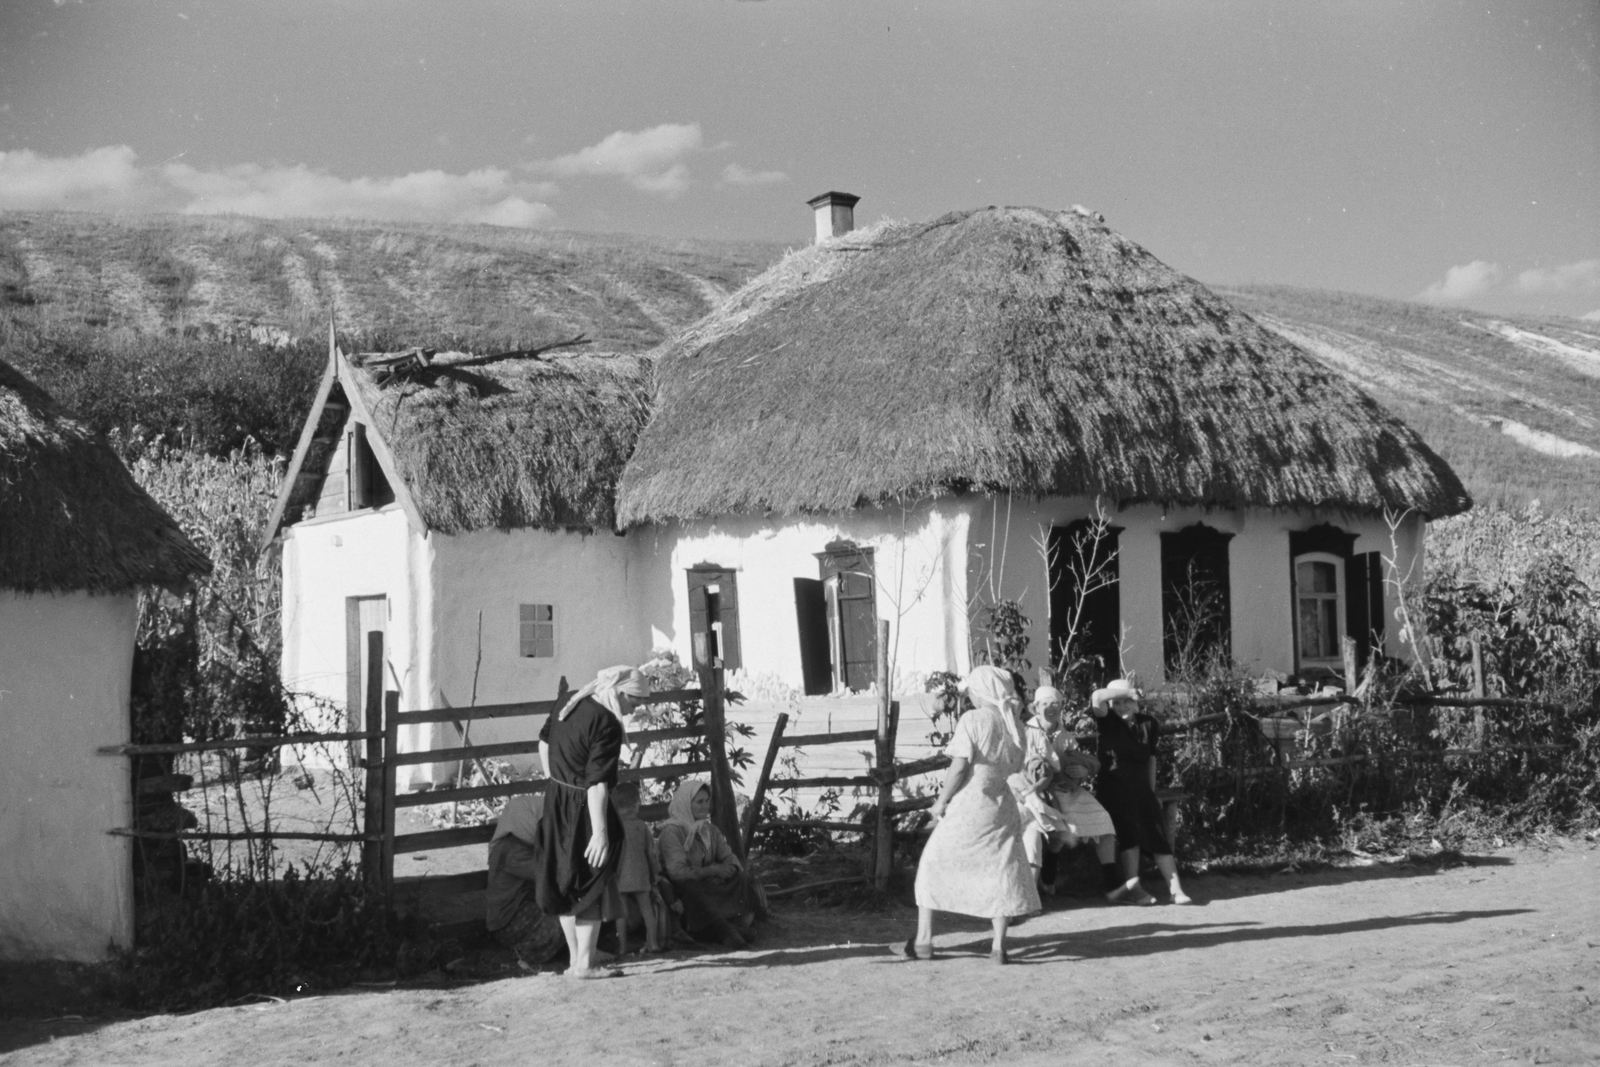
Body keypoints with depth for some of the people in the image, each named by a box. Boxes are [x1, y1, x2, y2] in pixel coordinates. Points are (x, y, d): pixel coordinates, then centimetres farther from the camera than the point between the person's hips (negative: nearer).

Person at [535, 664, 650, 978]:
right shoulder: (606, 724, -22)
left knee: (566, 882, 16)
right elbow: (597, 782, -26)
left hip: (556, 800, 9)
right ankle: (584, 963, 7)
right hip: (584, 808, -9)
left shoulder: (571, 706, 5)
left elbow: (544, 741, 21)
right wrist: (600, 832, -26)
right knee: (593, 885, 4)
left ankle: (575, 958, 25)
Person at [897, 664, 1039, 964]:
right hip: (1001, 803, 5)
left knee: (934, 864, 9)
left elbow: (959, 767, -14)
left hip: (967, 804, -4)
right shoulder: (1014, 723, 4)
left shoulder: (973, 719, -13)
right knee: (1002, 869, 10)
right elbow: (1014, 767, 9)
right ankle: (999, 945, 3)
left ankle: (923, 940, 12)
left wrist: (941, 801, -5)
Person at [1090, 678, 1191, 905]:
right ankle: (1131, 885, -22)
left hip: (1141, 787, 3)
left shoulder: (1148, 724, 9)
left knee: (1158, 835, -8)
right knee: (1129, 828, -23)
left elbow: (1151, 758, 16)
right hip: (1114, 787, -3)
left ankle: (1174, 888, -13)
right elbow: (1096, 698, -21)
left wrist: (1152, 790, 12)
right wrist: (1125, 690, -16)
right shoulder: (1108, 722, -1)